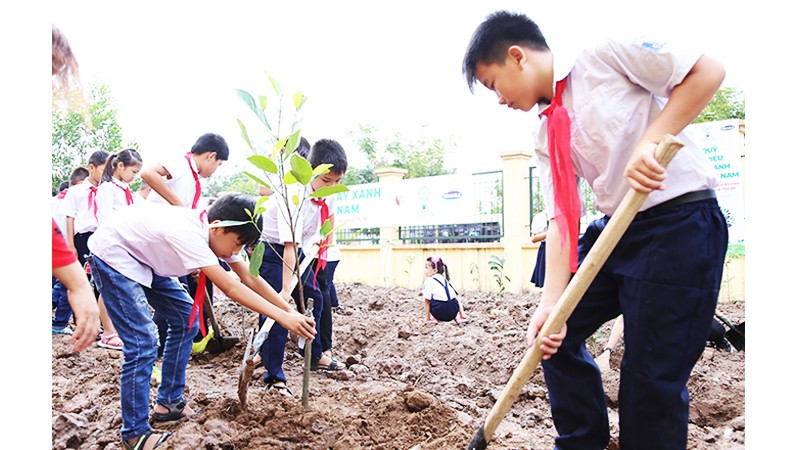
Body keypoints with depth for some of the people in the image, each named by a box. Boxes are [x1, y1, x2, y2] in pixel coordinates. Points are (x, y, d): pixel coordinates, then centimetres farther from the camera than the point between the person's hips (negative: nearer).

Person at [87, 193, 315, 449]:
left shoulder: (217, 233, -9)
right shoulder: (189, 233, -35)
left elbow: (251, 279, -5)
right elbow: (231, 288, -38)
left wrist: (291, 310, -11)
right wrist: (282, 317, -38)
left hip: (143, 257, 10)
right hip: (112, 256, -10)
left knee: (186, 318, 8)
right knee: (143, 343, -15)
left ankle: (168, 403, 20)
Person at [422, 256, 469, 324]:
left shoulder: (428, 281, 5)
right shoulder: (444, 279, 24)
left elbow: (427, 301, 1)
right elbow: (455, 293, 26)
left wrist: (427, 318, 9)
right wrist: (463, 315, 30)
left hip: (440, 312, -5)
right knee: (457, 302, 37)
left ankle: (435, 319, 8)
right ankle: (457, 317, 15)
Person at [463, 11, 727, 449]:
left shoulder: (605, 55, -7)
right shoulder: (547, 134, 10)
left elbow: (708, 70, -10)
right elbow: (561, 218, 2)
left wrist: (650, 142, -21)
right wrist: (550, 303, -9)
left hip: (681, 221, -8)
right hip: (616, 228, 8)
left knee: (652, 375, -5)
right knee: (555, 334, 11)